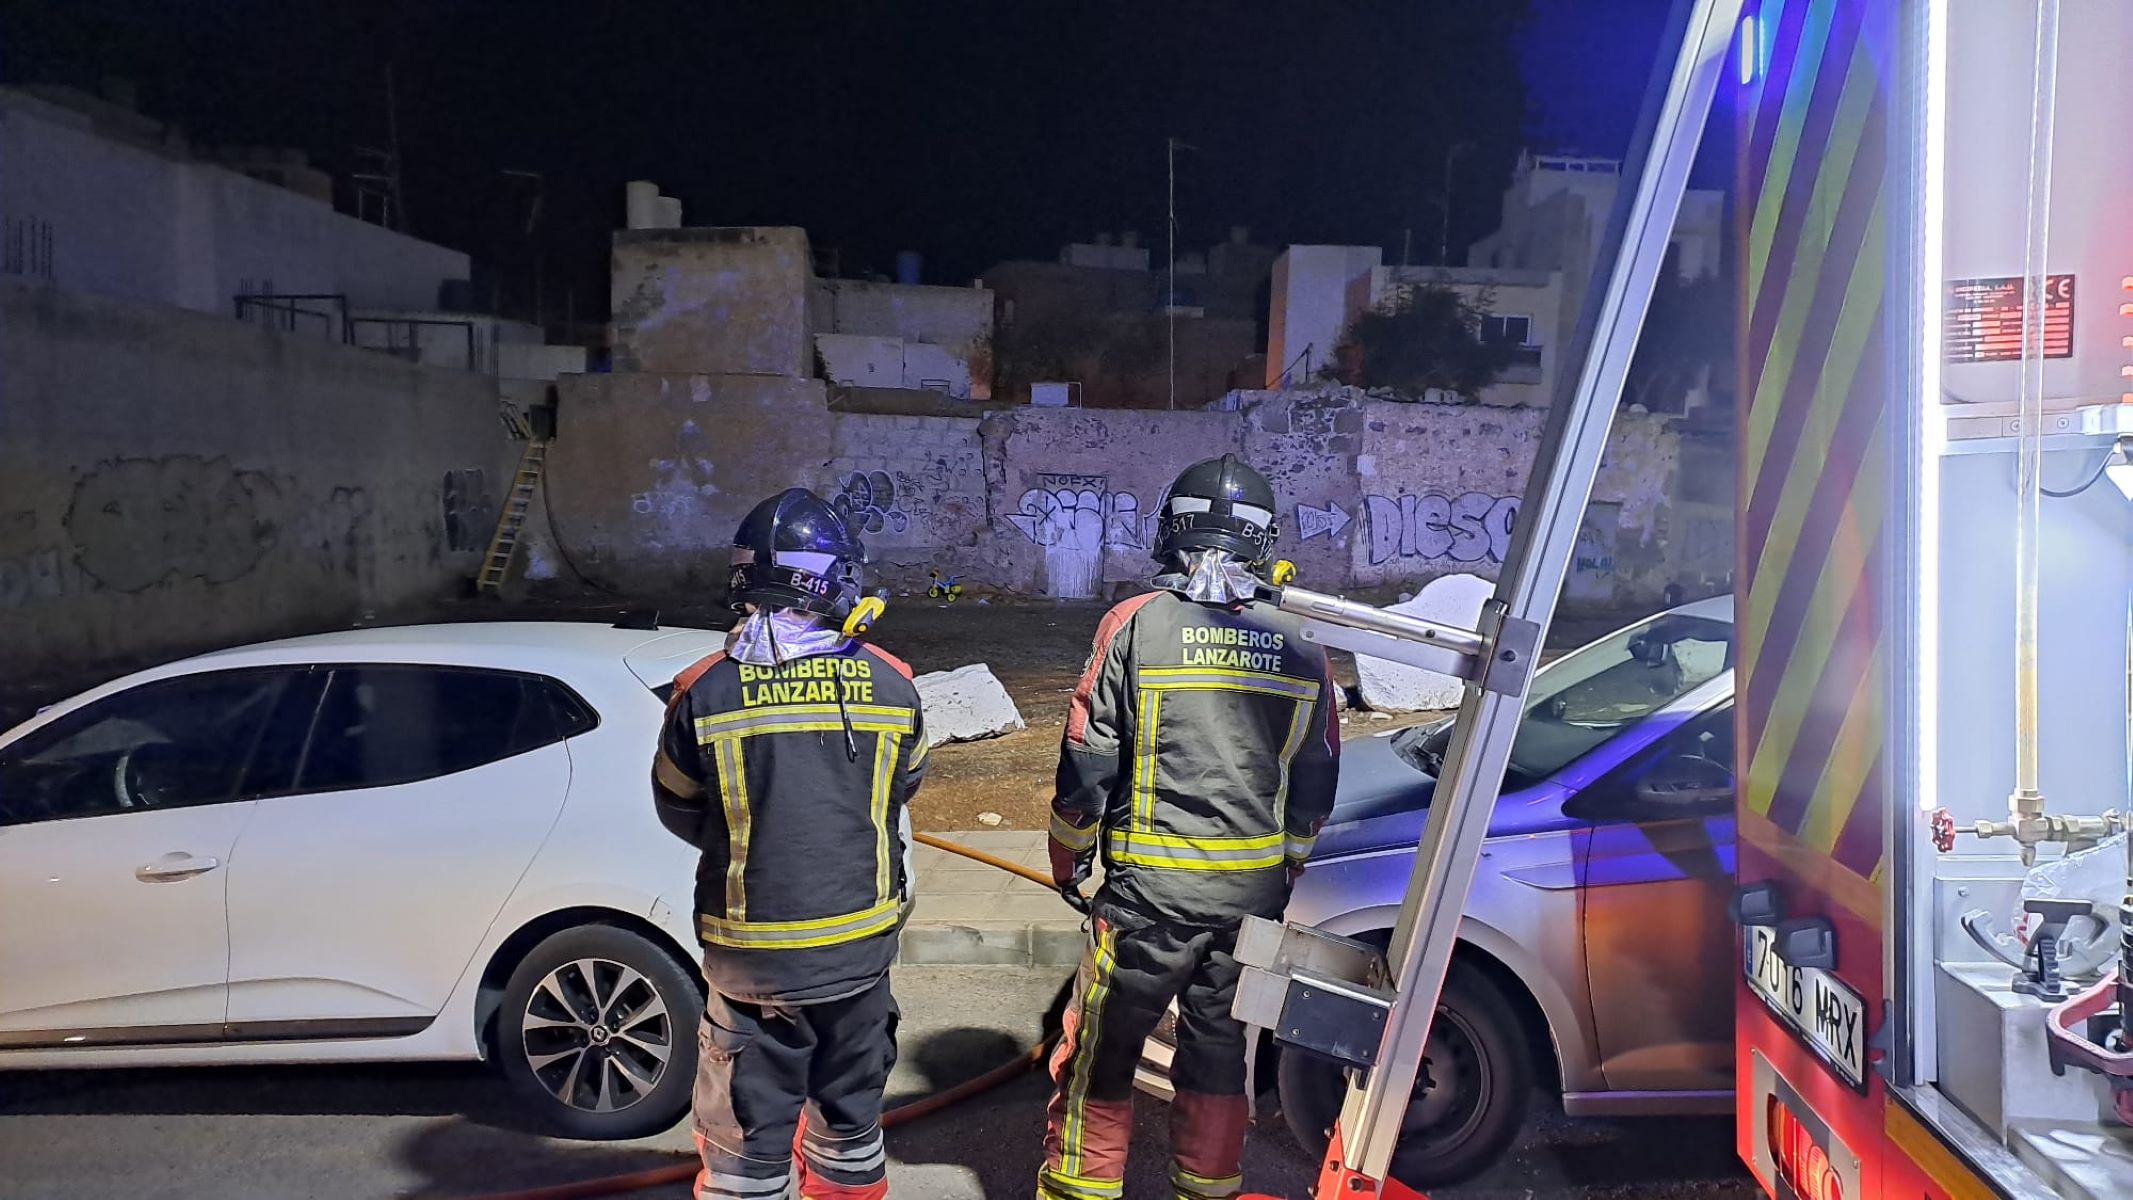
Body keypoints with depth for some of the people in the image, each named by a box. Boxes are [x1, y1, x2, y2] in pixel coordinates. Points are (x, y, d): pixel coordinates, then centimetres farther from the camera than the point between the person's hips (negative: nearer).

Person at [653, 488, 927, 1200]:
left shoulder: (705, 691, -14)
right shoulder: (891, 682, -9)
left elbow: (678, 810, 0)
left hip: (753, 956, -2)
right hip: (863, 945, 2)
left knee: (747, 1138, 13)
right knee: (852, 1113, 22)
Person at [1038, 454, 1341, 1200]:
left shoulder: (1137, 624, -10)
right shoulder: (1299, 646, 1)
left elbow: (1087, 765, -8)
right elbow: (1315, 786, 9)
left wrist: (1068, 860, 7)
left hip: (1149, 891, -3)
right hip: (1254, 897, 4)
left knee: (1102, 1055, 11)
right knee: (1220, 1054, 18)